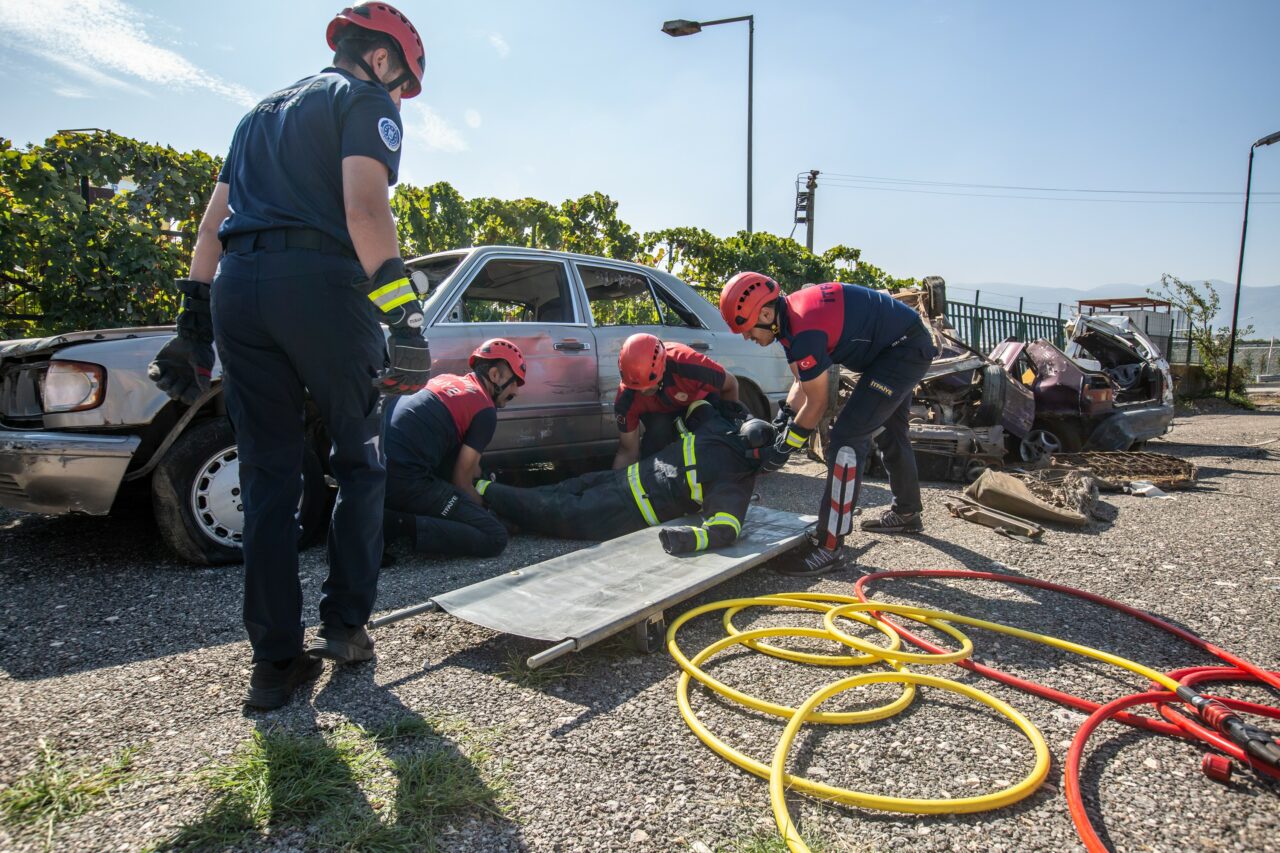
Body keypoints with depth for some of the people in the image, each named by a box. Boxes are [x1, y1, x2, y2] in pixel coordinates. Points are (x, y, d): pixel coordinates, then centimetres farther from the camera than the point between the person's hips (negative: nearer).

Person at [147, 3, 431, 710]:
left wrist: (195, 324, 23)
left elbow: (212, 225, 24)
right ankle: (345, 624, 12)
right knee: (359, 463, 9)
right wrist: (403, 317, -16)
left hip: (237, 288, 6)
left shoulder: (264, 111, 31)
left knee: (267, 481, 6)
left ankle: (275, 663, 9)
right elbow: (365, 210, -12)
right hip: (320, 283, -6)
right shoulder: (366, 101, 8)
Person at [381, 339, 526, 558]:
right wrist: (485, 508, 18)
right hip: (406, 481, -8)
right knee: (495, 538, -6)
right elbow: (460, 480, 1)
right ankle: (403, 525, -17)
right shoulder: (486, 411, -2)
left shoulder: (445, 380, 21)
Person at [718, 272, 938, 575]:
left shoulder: (804, 333, -31)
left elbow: (817, 403, -20)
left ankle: (829, 547, -13)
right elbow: (803, 382, 8)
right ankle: (906, 512, 47)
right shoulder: (789, 314, -2)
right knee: (889, 431, 25)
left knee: (847, 436, -17)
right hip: (906, 344, 11)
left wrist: (783, 448, -11)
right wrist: (783, 419, 0)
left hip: (906, 350, -11)